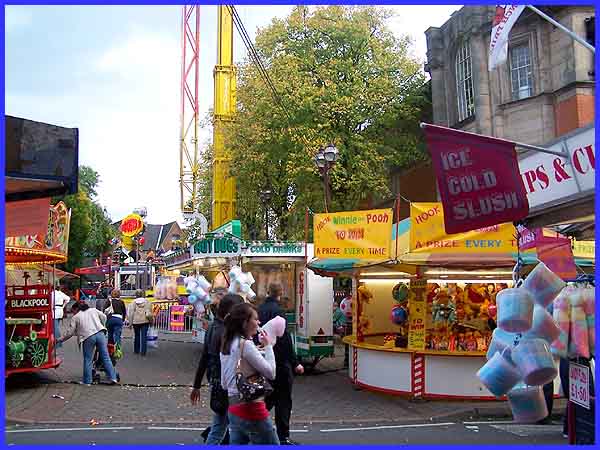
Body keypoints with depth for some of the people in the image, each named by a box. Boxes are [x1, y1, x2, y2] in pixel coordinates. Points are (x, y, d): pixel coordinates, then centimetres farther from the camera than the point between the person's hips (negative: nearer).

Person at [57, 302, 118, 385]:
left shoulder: (75, 317, 12)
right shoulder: (93, 310, 20)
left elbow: (69, 333, 12)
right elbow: (104, 317, 18)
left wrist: (60, 339, 27)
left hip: (88, 337, -3)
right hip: (100, 334, 3)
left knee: (87, 360, 10)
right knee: (105, 357, 6)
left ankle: (87, 381, 14)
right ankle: (113, 378, 4)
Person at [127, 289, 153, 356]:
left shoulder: (133, 302, 0)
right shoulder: (147, 302, 2)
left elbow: (131, 313, -1)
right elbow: (150, 312, 1)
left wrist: (130, 323, 4)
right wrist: (150, 320, 10)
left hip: (136, 321, 1)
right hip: (145, 321, -1)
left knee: (136, 335, 16)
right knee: (144, 336, 0)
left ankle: (136, 350, 26)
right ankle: (143, 351, -3)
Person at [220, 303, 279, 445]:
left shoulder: (227, 345, 9)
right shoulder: (246, 344, -16)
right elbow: (270, 373, -14)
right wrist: (268, 346, -5)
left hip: (233, 407, 8)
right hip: (251, 408, -8)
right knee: (272, 443, 4)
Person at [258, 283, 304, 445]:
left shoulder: (260, 309, 7)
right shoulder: (276, 309, -16)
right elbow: (284, 337, -20)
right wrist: (295, 362, -16)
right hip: (280, 362, -7)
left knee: (270, 397, 21)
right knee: (283, 400, 2)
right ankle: (283, 438, 6)